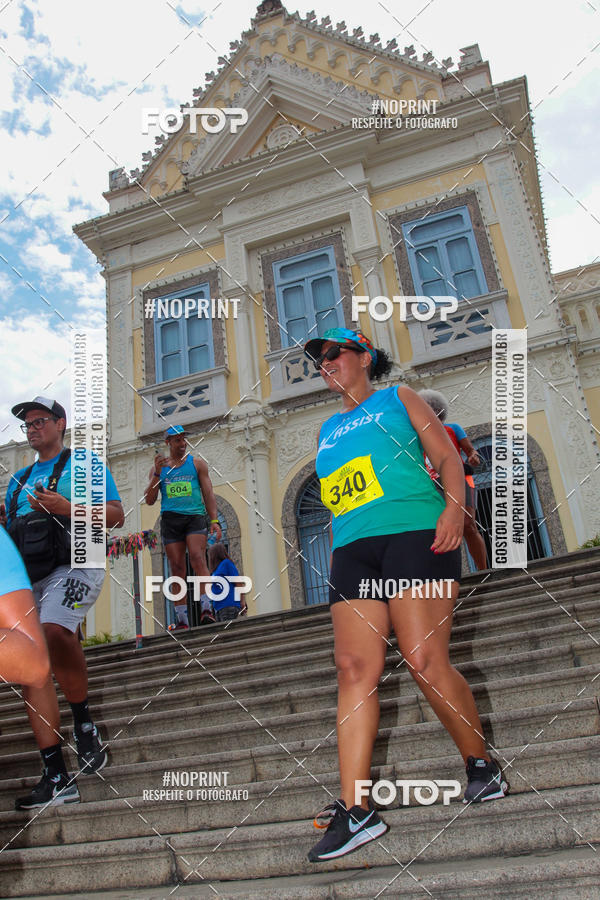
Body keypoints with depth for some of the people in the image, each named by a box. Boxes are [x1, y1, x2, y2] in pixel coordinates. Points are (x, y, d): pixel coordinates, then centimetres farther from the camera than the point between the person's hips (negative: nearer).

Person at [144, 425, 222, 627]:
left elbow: (208, 493, 8)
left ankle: (206, 609, -24)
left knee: (198, 558, -20)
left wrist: (214, 520, -5)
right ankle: (182, 620, 0)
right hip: (170, 519, 1)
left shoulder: (197, 464, 13)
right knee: (177, 567, -2)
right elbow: (149, 500, 8)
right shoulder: (158, 468, 15)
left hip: (195, 516, -1)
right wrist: (157, 474, -5)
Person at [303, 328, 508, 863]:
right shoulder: (328, 431, 28)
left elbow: (448, 458, 6)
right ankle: (355, 810, -7)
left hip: (413, 534, -4)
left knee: (425, 661, -11)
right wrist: (334, 554, 20)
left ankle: (482, 767, 13)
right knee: (355, 668, -8)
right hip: (353, 551, 5)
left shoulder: (398, 399, 15)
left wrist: (454, 509, -11)